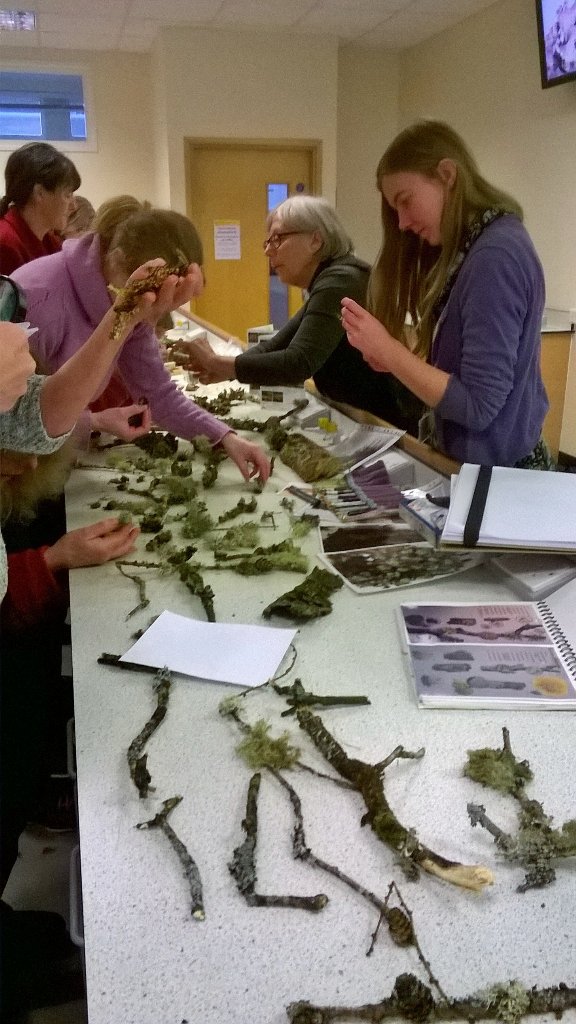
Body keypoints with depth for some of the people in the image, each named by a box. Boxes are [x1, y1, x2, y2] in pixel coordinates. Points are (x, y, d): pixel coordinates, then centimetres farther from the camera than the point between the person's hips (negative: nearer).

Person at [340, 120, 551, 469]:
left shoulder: (496, 256, -22)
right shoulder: (473, 245, 7)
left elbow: (477, 406, -24)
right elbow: (460, 360, 7)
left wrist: (387, 349, -20)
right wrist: (396, 355, -6)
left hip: (496, 470, -9)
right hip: (469, 458, 9)